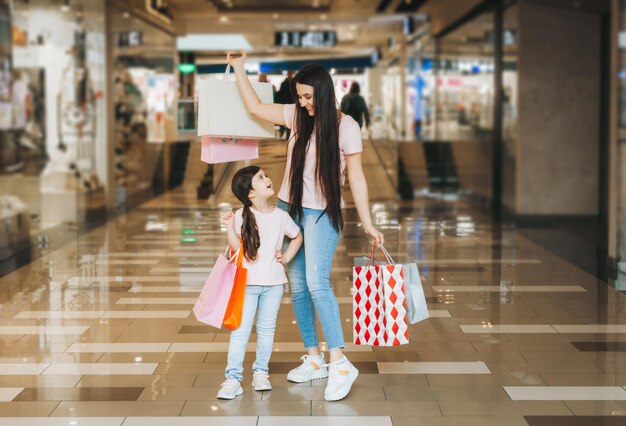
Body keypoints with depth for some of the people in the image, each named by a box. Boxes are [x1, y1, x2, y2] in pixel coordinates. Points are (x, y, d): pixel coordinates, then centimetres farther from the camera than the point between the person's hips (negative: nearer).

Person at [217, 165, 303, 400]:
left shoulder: (280, 216, 2)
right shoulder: (241, 216, -7)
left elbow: (297, 236, 18)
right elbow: (237, 249, -11)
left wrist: (286, 257, 7)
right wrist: (230, 228, -23)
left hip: (273, 283, 3)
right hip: (247, 282, -3)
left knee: (266, 329, 10)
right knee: (240, 330, -3)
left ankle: (261, 372, 22)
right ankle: (233, 378, -1)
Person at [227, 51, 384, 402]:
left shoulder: (345, 126, -10)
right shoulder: (297, 116, 3)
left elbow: (356, 178, -7)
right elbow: (256, 107, 15)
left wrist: (368, 224, -8)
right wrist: (239, 68, 12)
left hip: (323, 214, -6)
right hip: (290, 208, 6)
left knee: (317, 284, -20)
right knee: (298, 288, 7)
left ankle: (341, 364, -17)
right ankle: (314, 359, 17)